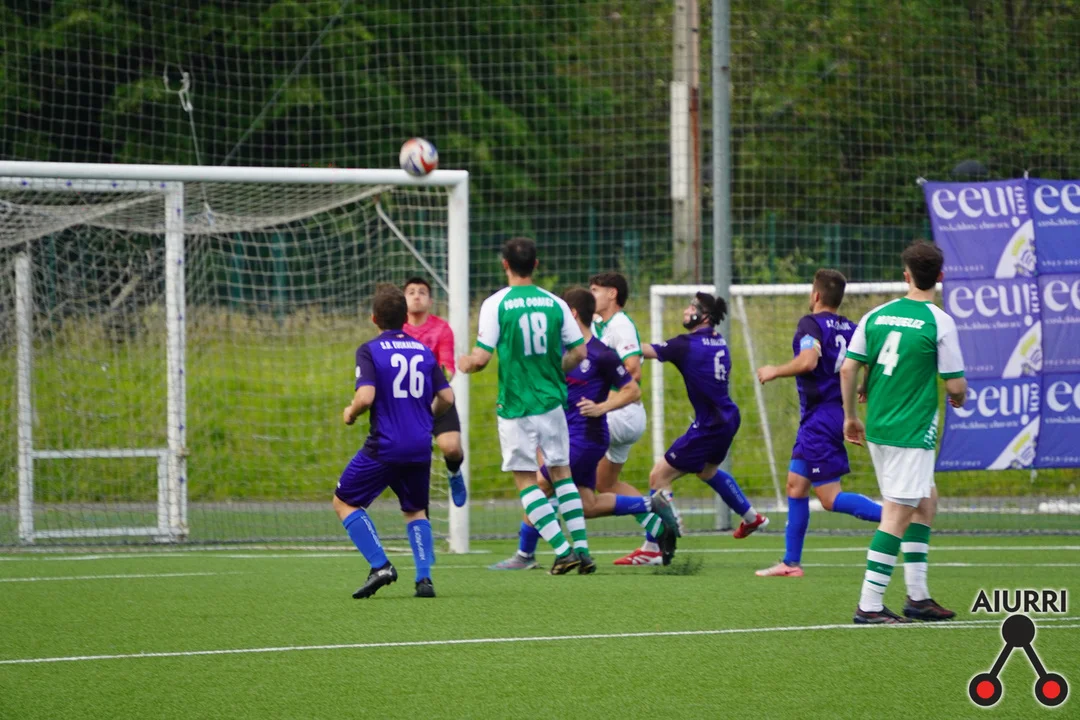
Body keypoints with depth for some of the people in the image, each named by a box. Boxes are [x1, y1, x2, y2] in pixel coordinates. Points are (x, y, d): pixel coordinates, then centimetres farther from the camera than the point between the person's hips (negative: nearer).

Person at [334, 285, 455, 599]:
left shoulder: (369, 351, -7)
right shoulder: (423, 351, 9)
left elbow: (366, 396, -19)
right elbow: (446, 398, 8)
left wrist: (350, 413, 2)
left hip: (384, 446, -5)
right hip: (420, 447, 5)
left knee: (344, 502, 12)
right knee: (415, 511, 23)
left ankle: (380, 565, -4)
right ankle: (424, 577, 5)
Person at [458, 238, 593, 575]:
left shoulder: (495, 304, -10)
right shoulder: (555, 303, 1)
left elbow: (481, 357, -12)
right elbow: (579, 351, 5)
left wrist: (465, 363, 10)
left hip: (515, 406, -3)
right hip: (552, 402, 3)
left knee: (526, 480, 5)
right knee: (562, 472, 15)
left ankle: (562, 550, -6)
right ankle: (582, 549, 8)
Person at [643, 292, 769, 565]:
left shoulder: (687, 345, -18)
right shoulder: (718, 341, 5)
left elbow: (643, 350, -21)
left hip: (709, 425, -9)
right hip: (728, 418, 9)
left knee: (659, 477, -4)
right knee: (708, 471, 35)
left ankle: (656, 548, -6)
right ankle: (751, 517, 49)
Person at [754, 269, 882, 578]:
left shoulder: (812, 324, -11)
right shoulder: (850, 328, 10)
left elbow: (808, 361, -27)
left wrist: (774, 371, -12)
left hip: (820, 418, -9)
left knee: (830, 499, -10)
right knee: (795, 485, 15)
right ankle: (790, 562, 18)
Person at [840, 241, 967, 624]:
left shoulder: (876, 315, 5)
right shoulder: (939, 323, -10)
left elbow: (848, 368, 4)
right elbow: (956, 385, -9)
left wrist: (850, 416, 16)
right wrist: (959, 398, 15)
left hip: (877, 428, 7)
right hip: (913, 431, -7)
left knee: (926, 499, 20)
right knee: (897, 516, -4)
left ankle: (917, 596, 20)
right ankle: (869, 606, -8)